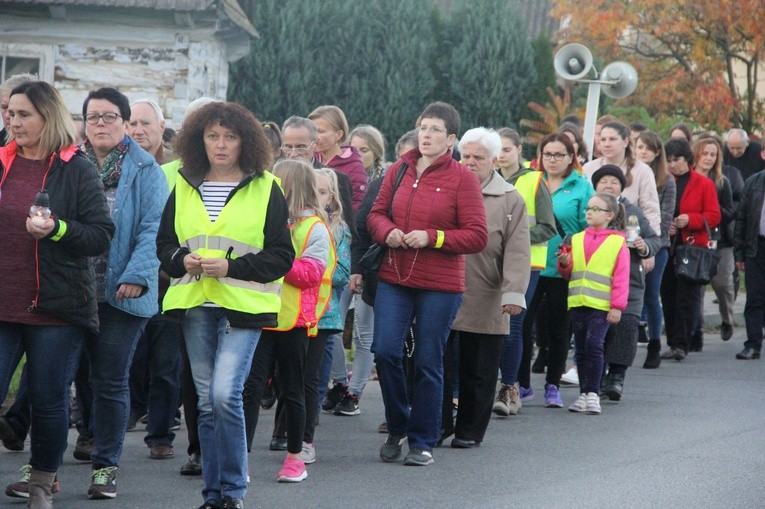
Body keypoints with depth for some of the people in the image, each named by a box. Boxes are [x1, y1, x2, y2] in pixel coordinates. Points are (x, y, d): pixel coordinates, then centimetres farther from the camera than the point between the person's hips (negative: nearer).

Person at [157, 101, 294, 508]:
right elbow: (164, 243, 16)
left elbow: (281, 256, -3)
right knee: (206, 401, 7)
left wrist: (232, 267, -15)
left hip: (243, 305, -4)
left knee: (225, 394, -16)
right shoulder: (184, 189, 10)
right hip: (195, 305, 4)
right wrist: (182, 260, -7)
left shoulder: (266, 189, -1)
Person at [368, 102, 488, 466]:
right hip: (393, 278, 3)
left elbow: (477, 237, -8)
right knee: (385, 351, -6)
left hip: (440, 285, -3)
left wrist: (432, 238, -18)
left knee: (428, 362, 3)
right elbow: (376, 214, 15)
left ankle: (423, 442, 16)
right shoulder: (399, 170, 6)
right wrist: (387, 232, -7)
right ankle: (397, 427, 16)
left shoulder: (462, 178, -6)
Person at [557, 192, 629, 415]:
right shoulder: (577, 239, 14)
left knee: (593, 346, -14)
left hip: (601, 306, -5)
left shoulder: (617, 243, 1)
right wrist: (564, 264, -4)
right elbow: (568, 273, 18)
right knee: (581, 349, 9)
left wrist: (617, 306, -8)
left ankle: (593, 394, -7)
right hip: (577, 303, 5)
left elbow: (621, 278, -2)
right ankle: (584, 394, 17)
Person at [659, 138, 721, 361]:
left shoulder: (704, 184, 3)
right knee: (668, 296, 2)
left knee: (687, 296, -8)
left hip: (693, 247, -3)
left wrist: (690, 219, -17)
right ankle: (673, 342, 10)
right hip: (666, 248, 3)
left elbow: (714, 216, -2)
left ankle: (681, 344, -9)